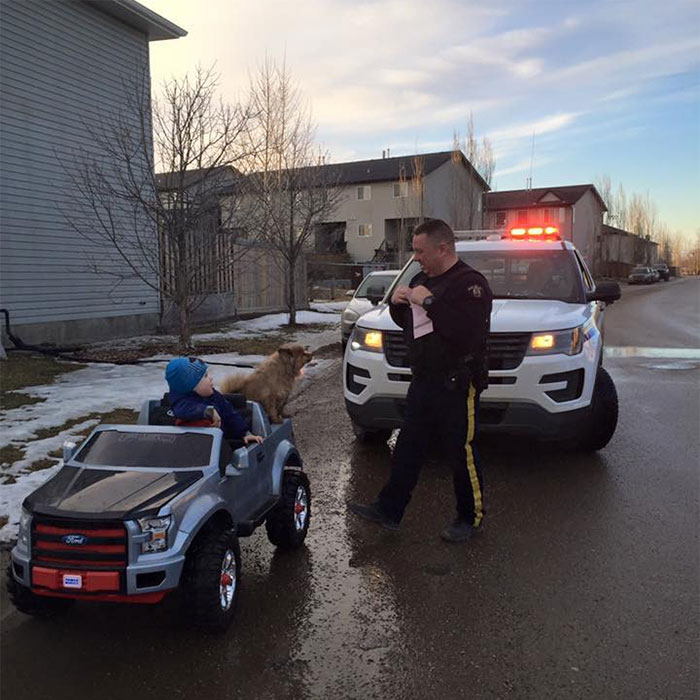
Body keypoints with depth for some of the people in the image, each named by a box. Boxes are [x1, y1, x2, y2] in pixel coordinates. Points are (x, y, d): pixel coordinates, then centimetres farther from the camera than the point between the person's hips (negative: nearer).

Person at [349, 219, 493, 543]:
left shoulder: (470, 283, -14)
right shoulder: (422, 280, 14)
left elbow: (467, 333, -28)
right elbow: (405, 321, 24)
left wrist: (429, 302, -25)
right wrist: (397, 303, 3)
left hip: (456, 385, -8)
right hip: (423, 382, 8)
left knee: (461, 454, 2)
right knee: (407, 449, 12)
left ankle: (470, 518, 20)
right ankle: (388, 509, 21)